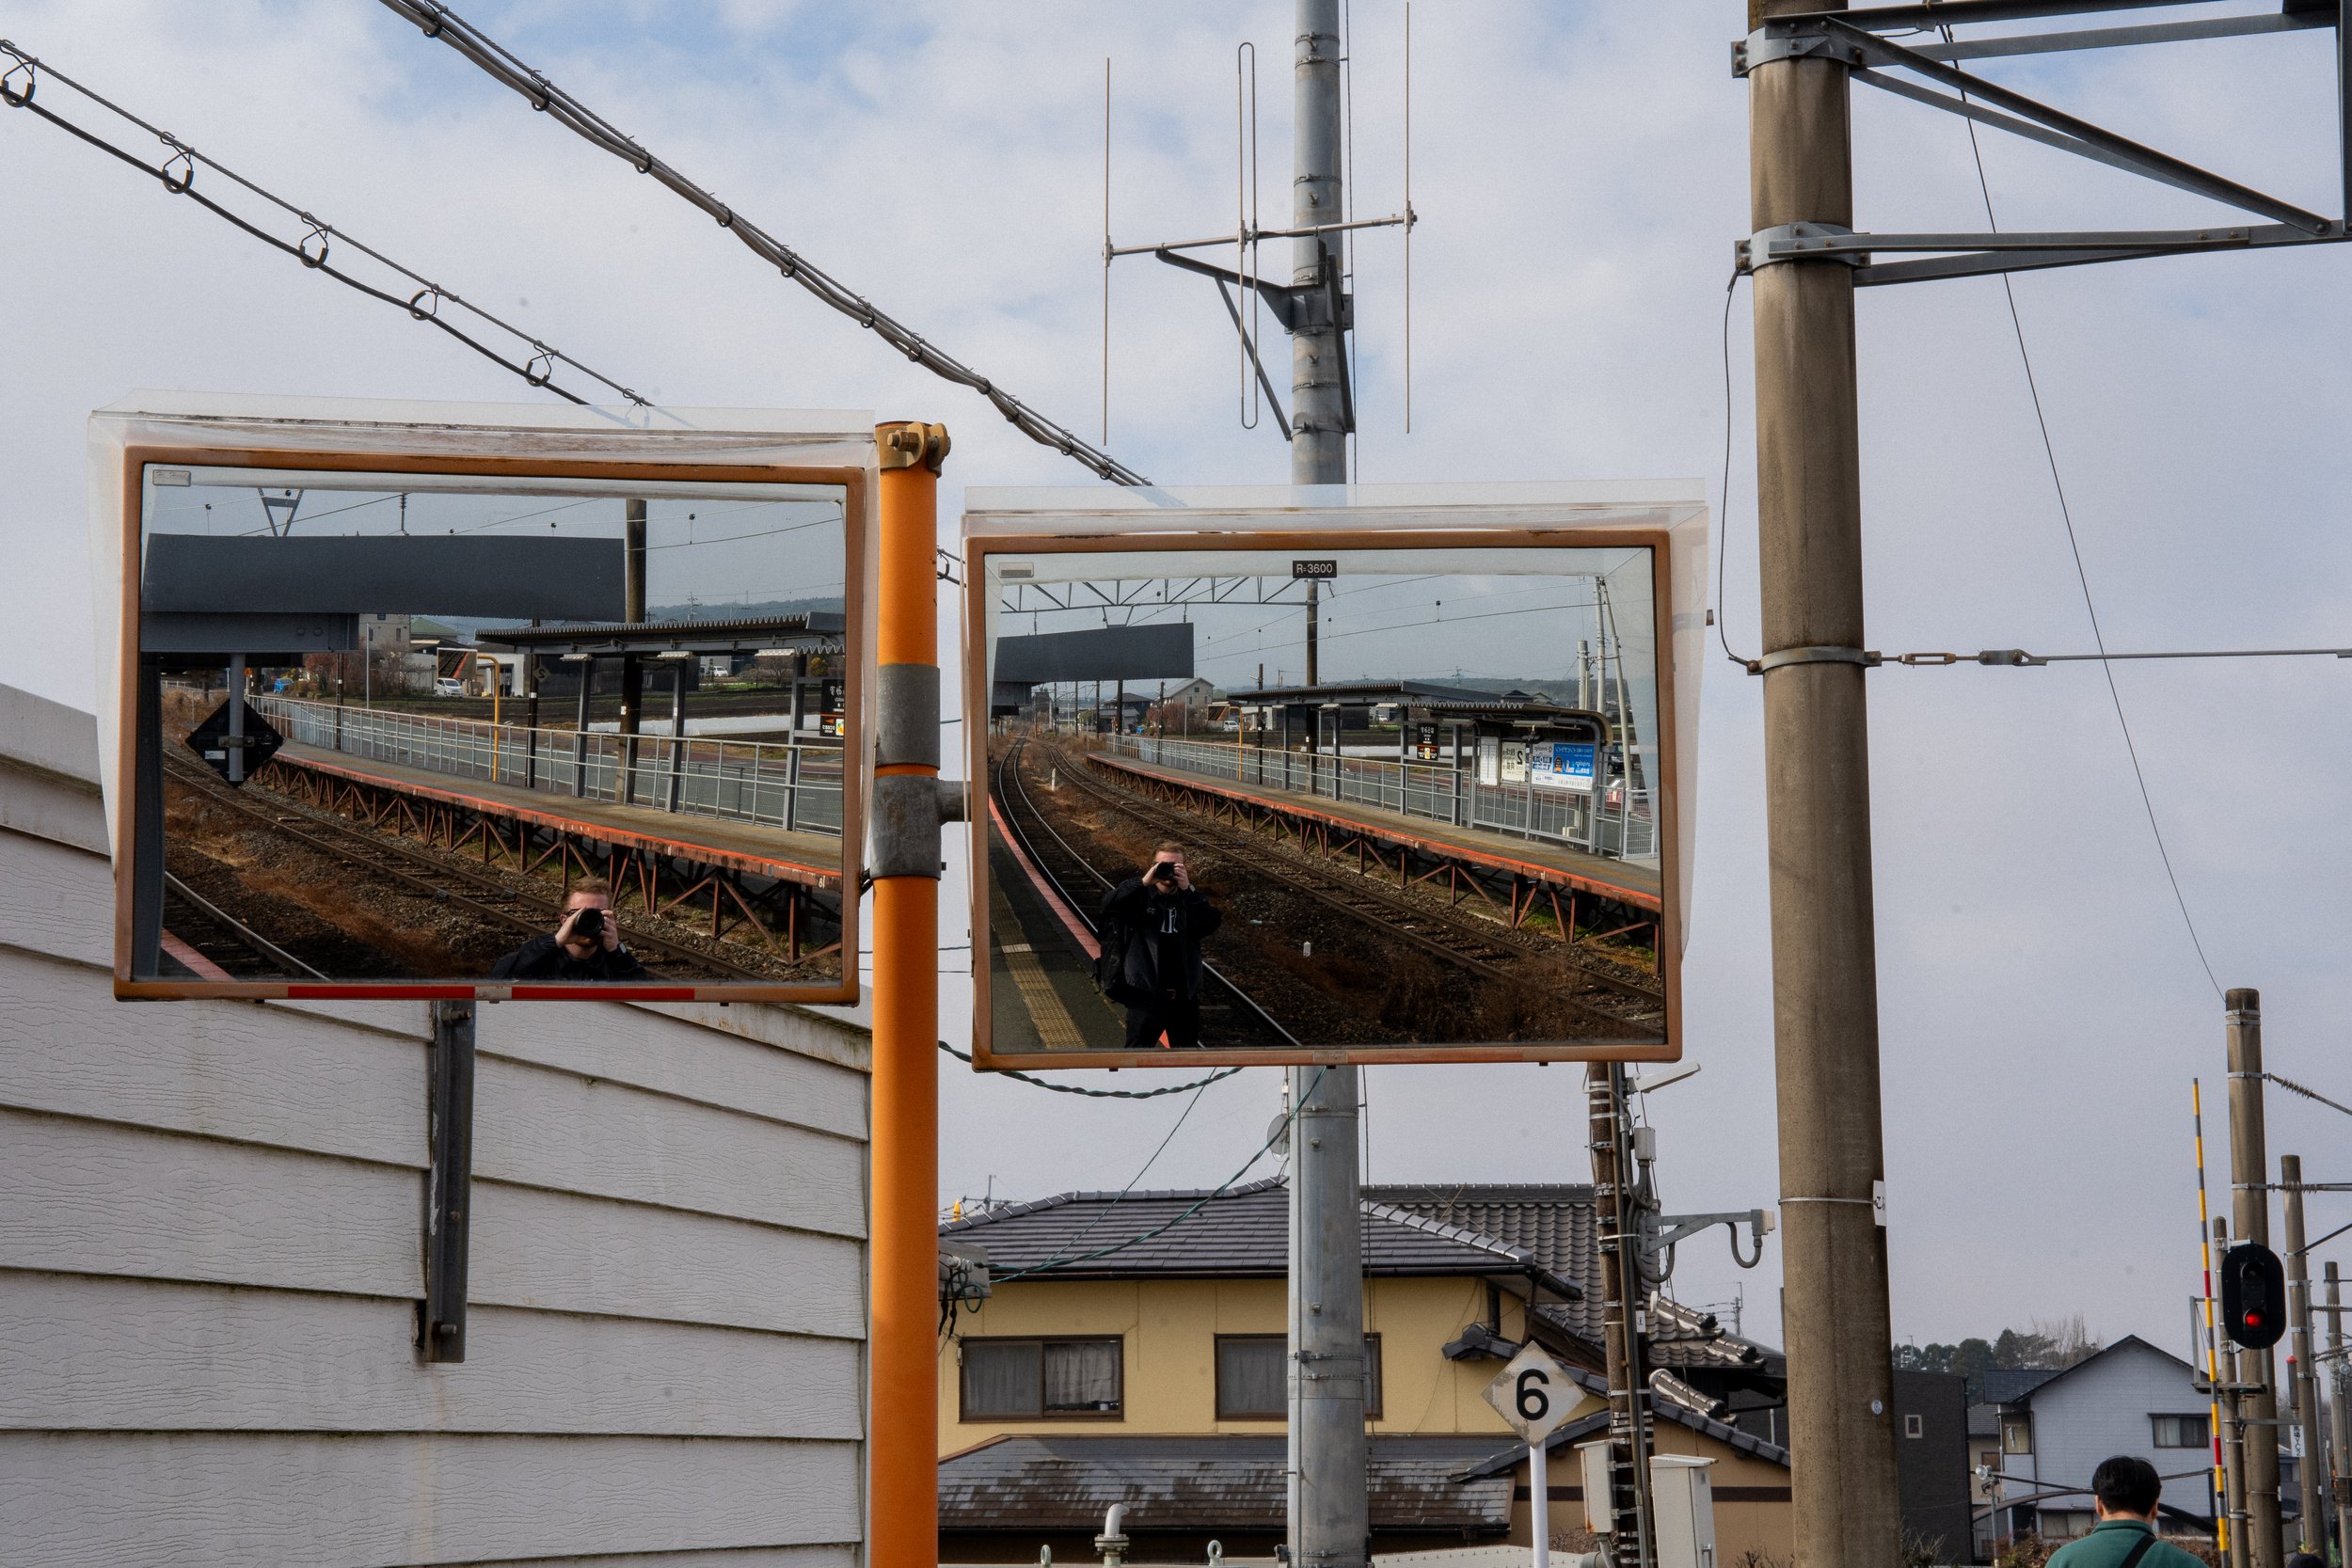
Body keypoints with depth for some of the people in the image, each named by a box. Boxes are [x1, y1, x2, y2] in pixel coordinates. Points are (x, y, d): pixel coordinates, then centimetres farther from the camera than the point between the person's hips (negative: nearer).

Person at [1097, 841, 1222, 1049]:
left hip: (1185, 995, 4)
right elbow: (1109, 903, -19)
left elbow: (1213, 923, -11)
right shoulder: (1141, 896, -2)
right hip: (1146, 995, -4)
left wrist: (1187, 889, -20)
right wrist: (1144, 882, -26)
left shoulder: (1190, 898, 7)